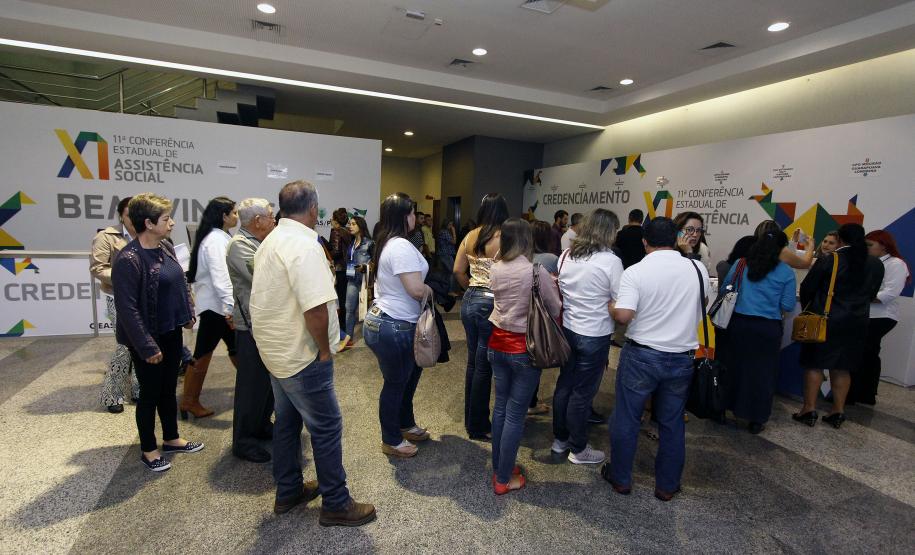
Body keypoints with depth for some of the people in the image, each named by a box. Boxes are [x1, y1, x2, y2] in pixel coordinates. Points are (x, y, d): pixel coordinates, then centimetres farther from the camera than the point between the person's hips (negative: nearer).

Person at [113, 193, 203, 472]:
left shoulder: (166, 248, 3)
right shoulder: (128, 259, -20)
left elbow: (180, 283, 16)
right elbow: (127, 307, -21)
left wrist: (188, 313, 9)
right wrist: (147, 346, -20)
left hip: (172, 332, 7)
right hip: (148, 338, -7)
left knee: (169, 388, 19)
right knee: (150, 393, 9)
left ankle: (172, 439, 37)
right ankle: (148, 449, 29)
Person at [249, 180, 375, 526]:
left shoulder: (271, 241, 9)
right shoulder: (304, 245, -22)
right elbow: (316, 308, -31)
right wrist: (324, 350, -16)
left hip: (277, 350, 10)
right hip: (301, 355, -10)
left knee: (287, 421, 20)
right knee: (326, 428, 3)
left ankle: (288, 492, 36)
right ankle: (336, 505, 17)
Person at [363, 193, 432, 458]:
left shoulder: (387, 243, 10)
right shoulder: (401, 247, -23)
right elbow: (417, 289, -28)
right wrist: (430, 290, -7)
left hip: (383, 320, 10)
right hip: (393, 328, -10)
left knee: (411, 373, 25)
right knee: (396, 384, 7)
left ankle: (405, 424, 44)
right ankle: (391, 441, 28)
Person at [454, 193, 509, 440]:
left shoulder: (470, 237, 5)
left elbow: (458, 271, 8)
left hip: (470, 301, 6)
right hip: (492, 304, -6)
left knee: (473, 361, 18)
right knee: (484, 366, 5)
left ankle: (471, 418, 33)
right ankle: (478, 427, 19)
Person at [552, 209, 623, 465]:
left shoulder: (566, 256, 2)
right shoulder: (611, 261, -16)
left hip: (567, 329, 6)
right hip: (594, 336, -6)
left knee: (564, 384, 18)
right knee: (582, 393, 7)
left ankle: (560, 439, 34)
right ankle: (578, 449, 25)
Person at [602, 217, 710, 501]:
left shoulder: (635, 272, -15)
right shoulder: (698, 269, -2)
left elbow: (623, 315, -24)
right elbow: (702, 309, 13)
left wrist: (609, 304, -4)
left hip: (641, 355, -3)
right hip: (682, 357, 4)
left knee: (626, 418, 12)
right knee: (672, 423, 17)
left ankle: (620, 478, 27)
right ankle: (667, 485, 31)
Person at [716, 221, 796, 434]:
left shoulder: (740, 264, -4)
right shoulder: (786, 272, -6)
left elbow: (722, 291, 3)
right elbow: (787, 306, -4)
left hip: (738, 324, 1)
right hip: (767, 329, -1)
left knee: (731, 366, 15)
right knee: (762, 373, 12)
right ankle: (755, 419, 22)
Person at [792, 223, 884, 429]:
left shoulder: (827, 261, -12)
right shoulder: (876, 265, 3)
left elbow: (806, 288, -5)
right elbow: (871, 294, 12)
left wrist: (808, 309, 13)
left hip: (825, 320, -4)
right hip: (856, 323, 4)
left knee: (814, 364, 4)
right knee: (842, 367, 12)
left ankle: (809, 409, 7)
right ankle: (838, 412, 18)